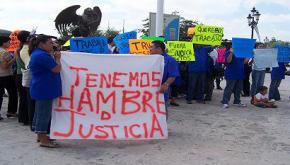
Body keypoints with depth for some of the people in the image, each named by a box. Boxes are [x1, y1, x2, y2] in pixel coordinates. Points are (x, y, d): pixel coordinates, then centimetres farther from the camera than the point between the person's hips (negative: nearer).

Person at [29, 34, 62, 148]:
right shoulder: (42, 55, -21)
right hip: (44, 89, -11)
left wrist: (53, 57, 8)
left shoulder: (37, 53, 13)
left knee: (40, 112, 17)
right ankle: (43, 140, 3)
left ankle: (40, 135, 28)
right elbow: (57, 69, -18)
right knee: (44, 113, -4)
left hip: (41, 89, 11)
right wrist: (57, 58, -2)